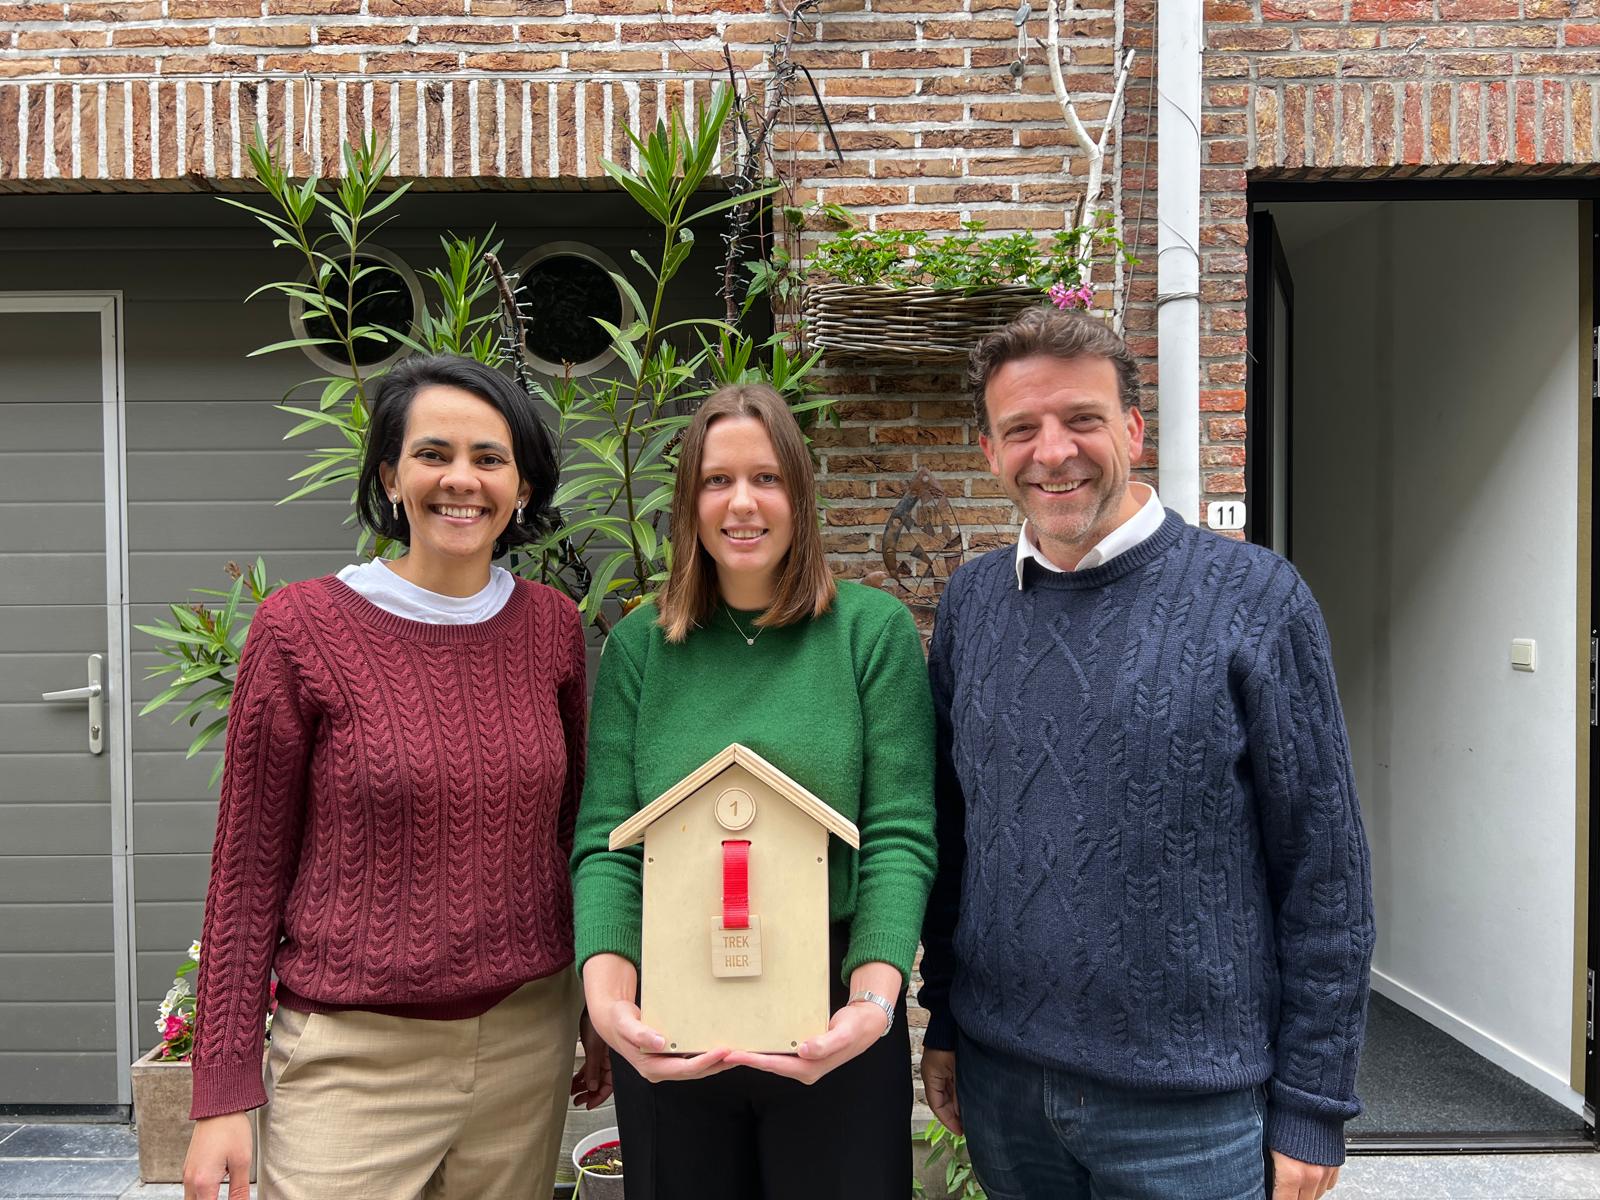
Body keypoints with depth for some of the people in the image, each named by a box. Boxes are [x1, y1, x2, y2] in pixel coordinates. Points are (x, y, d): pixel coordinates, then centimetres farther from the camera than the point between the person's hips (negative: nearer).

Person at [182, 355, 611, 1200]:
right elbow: (248, 871, -4)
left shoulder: (552, 626, 0)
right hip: (353, 1057, -3)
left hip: (527, 1040, 3)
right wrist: (224, 1091, -5)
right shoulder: (303, 627, -9)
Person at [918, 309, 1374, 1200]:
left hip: (1192, 1102, -3)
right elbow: (950, 833, 7)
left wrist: (1314, 1105, -7)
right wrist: (943, 1024, 8)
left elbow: (1326, 874, -8)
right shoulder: (971, 602, 0)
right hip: (1000, 1080, 4)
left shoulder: (1254, 596, -11)